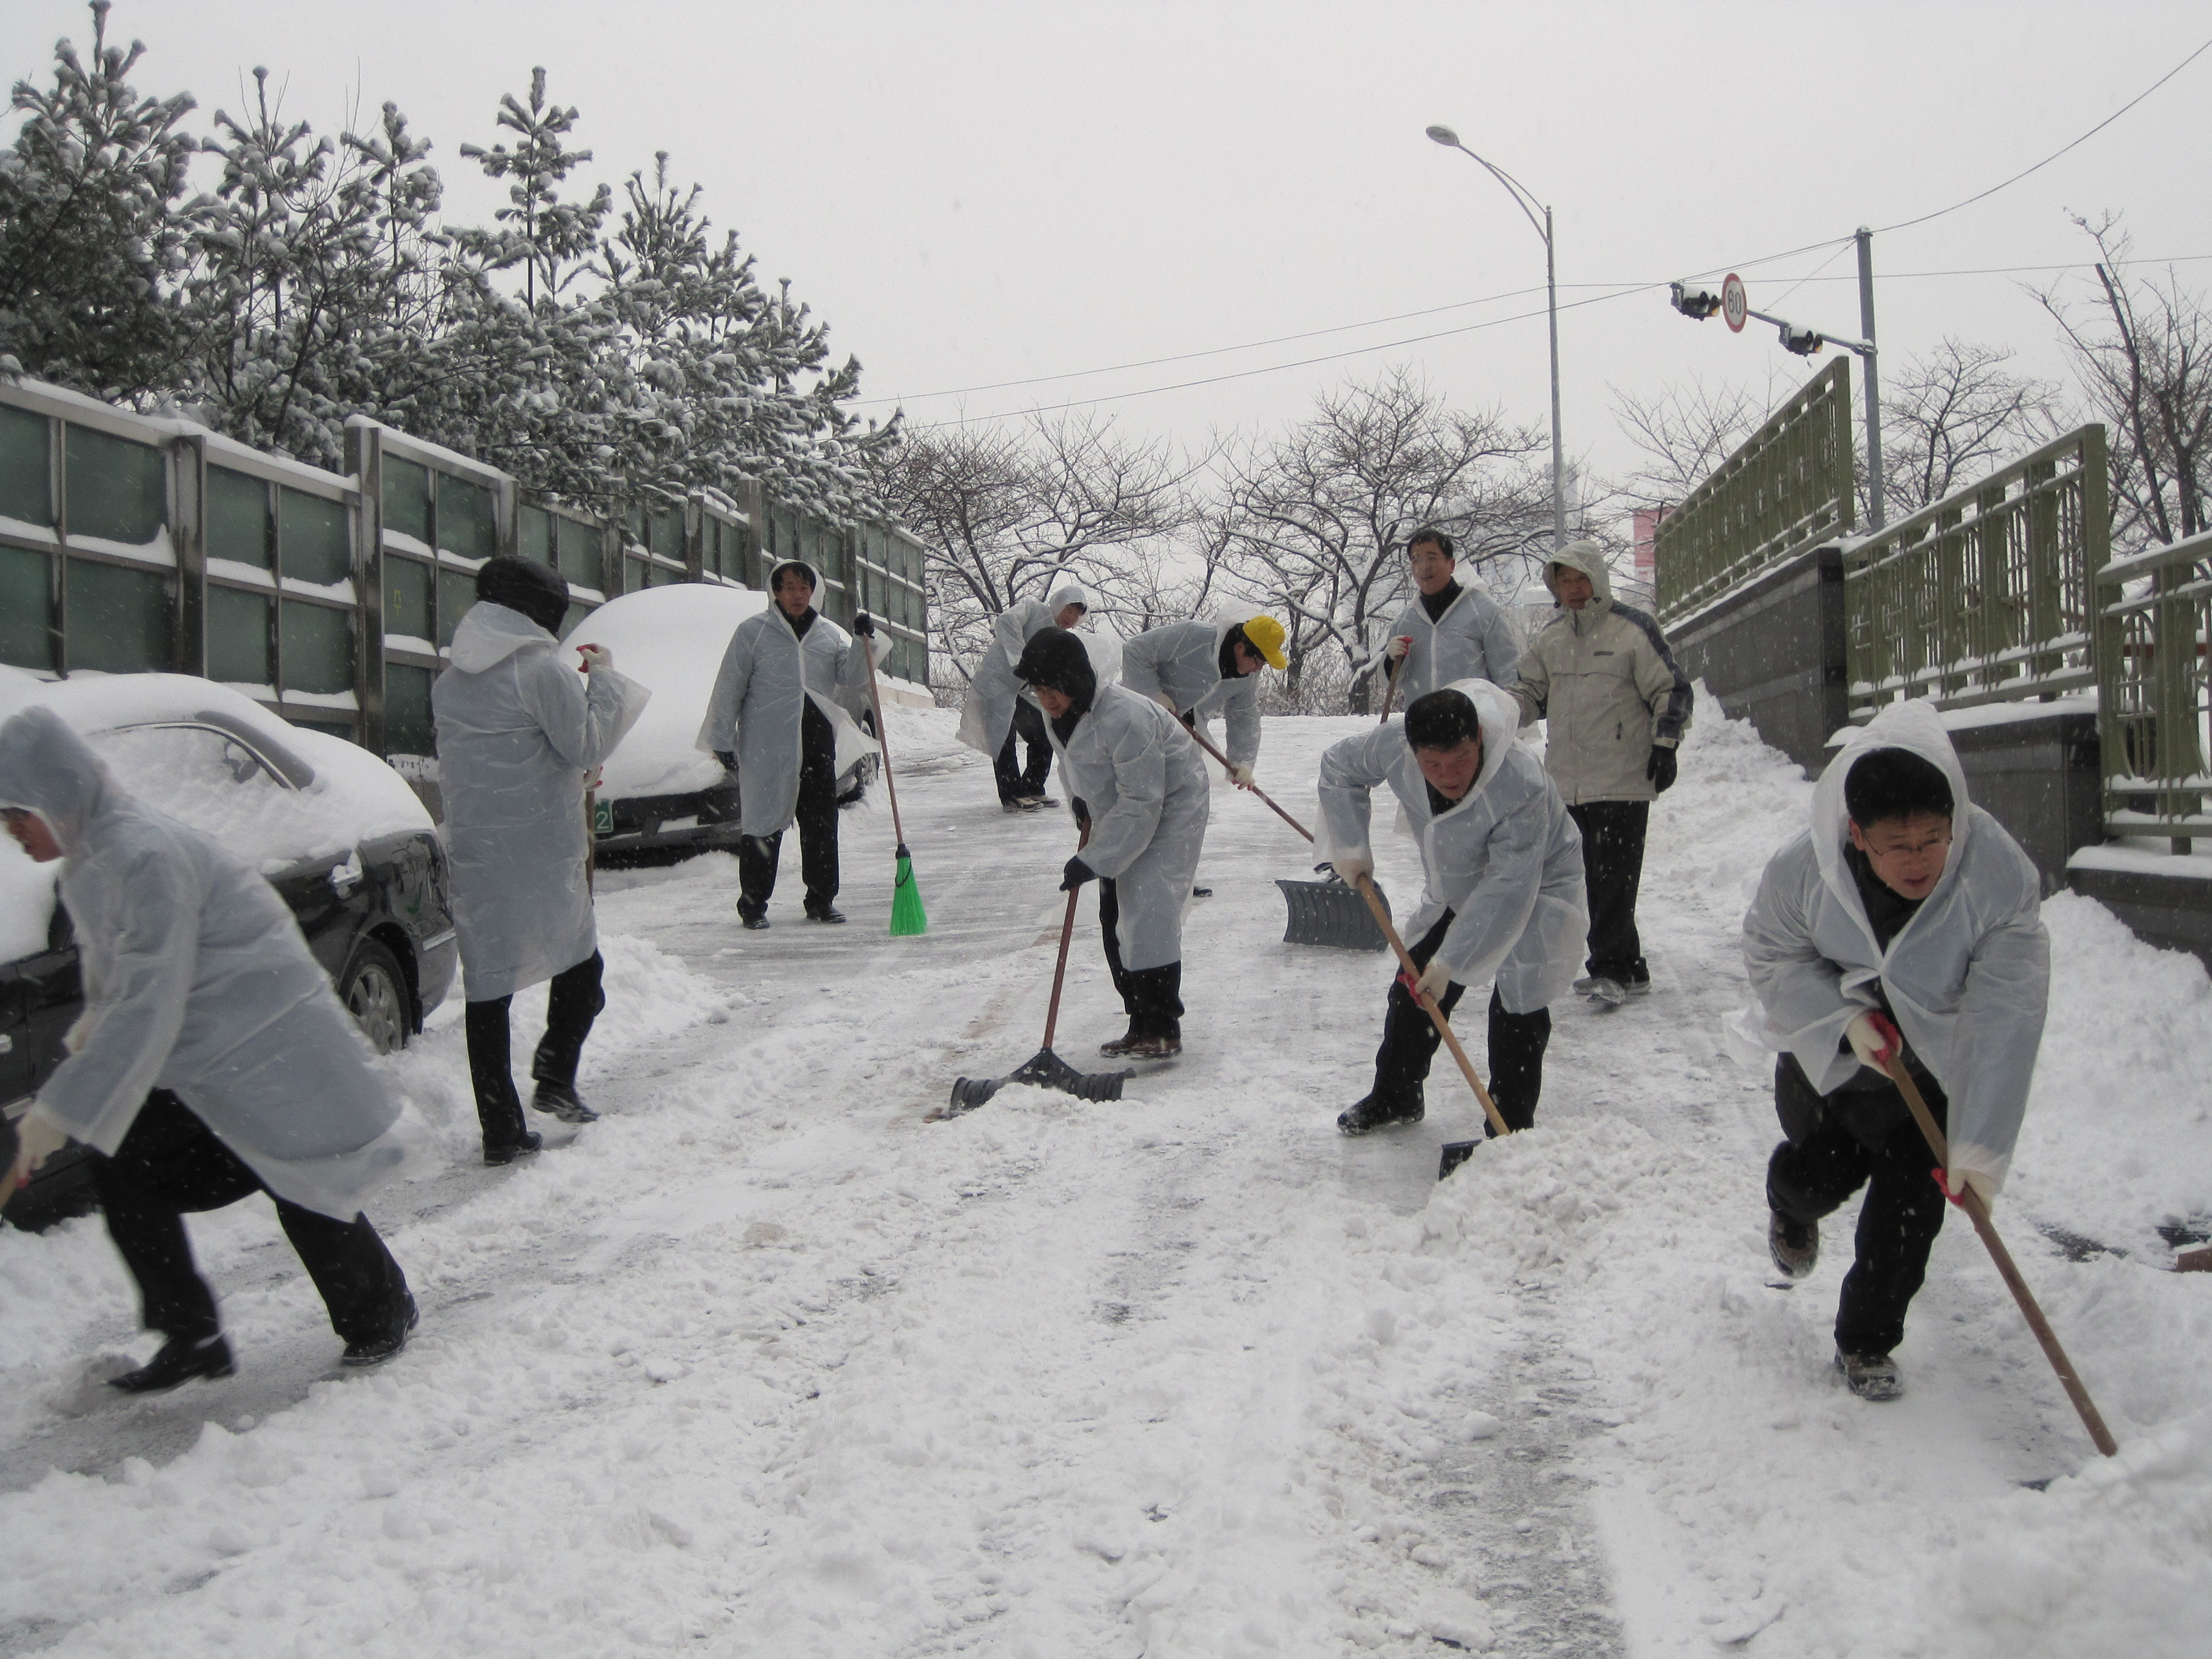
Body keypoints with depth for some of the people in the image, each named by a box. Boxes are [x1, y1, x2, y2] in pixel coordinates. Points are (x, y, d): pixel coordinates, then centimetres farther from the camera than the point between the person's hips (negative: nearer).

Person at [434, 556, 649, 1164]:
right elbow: (587, 749, -9)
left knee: (487, 985, 5)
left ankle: (500, 1130, 5)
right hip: (541, 851, -5)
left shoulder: (449, 681, 11)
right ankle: (555, 1078, 5)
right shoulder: (542, 670, -10)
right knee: (579, 967, 16)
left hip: (473, 854, 5)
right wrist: (603, 679, 0)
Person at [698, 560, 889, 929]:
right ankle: (753, 904, 6)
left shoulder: (831, 634, 13)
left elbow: (852, 679, 3)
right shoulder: (753, 631, 1)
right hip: (765, 746, -4)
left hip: (817, 744, 4)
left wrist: (865, 643, -12)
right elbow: (729, 689, 1)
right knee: (762, 825, -2)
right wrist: (722, 740, -2)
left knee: (821, 825, 7)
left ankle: (821, 901, 17)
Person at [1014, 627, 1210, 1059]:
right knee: (1114, 918, 6)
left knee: (1147, 913, -17)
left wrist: (1093, 861, -31)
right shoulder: (1057, 715, -5)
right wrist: (1082, 798, 6)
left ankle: (1163, 1030, -10)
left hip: (1170, 809, -9)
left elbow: (1141, 803, -31)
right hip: (1116, 815, 9)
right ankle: (1141, 1024, 14)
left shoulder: (1124, 718, -33)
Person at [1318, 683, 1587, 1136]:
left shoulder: (1522, 784, -42)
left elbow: (1509, 889, -38)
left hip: (1535, 888, -6)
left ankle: (1509, 1130, 1)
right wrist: (1351, 847, -8)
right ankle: (1395, 1096, 29)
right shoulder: (1394, 745, -27)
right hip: (1457, 891, 6)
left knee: (1517, 1007, -12)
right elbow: (1339, 766, -4)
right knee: (1415, 988, 10)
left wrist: (1451, 961, -37)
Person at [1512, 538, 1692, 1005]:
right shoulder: (1548, 637, 13)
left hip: (1623, 782, -6)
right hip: (1567, 783, 6)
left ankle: (1613, 969, -4)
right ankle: (1627, 970, 15)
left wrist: (1664, 746, -9)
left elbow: (1671, 690, -2)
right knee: (1590, 879, 7)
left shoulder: (1632, 629, -4)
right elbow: (1530, 693, 21)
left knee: (1614, 879, -9)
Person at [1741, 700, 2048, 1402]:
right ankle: (1790, 1207, 47)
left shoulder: (2001, 877, -33)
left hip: (1931, 1067, 0)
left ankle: (1866, 1343, 19)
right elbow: (1772, 956, -10)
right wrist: (1843, 1017, -26)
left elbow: (2004, 1020, -32)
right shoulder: (1803, 869, -29)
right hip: (1827, 1046, 1)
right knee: (1819, 1173, 6)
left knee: (1911, 1201, -4)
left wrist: (1979, 1145, -34)